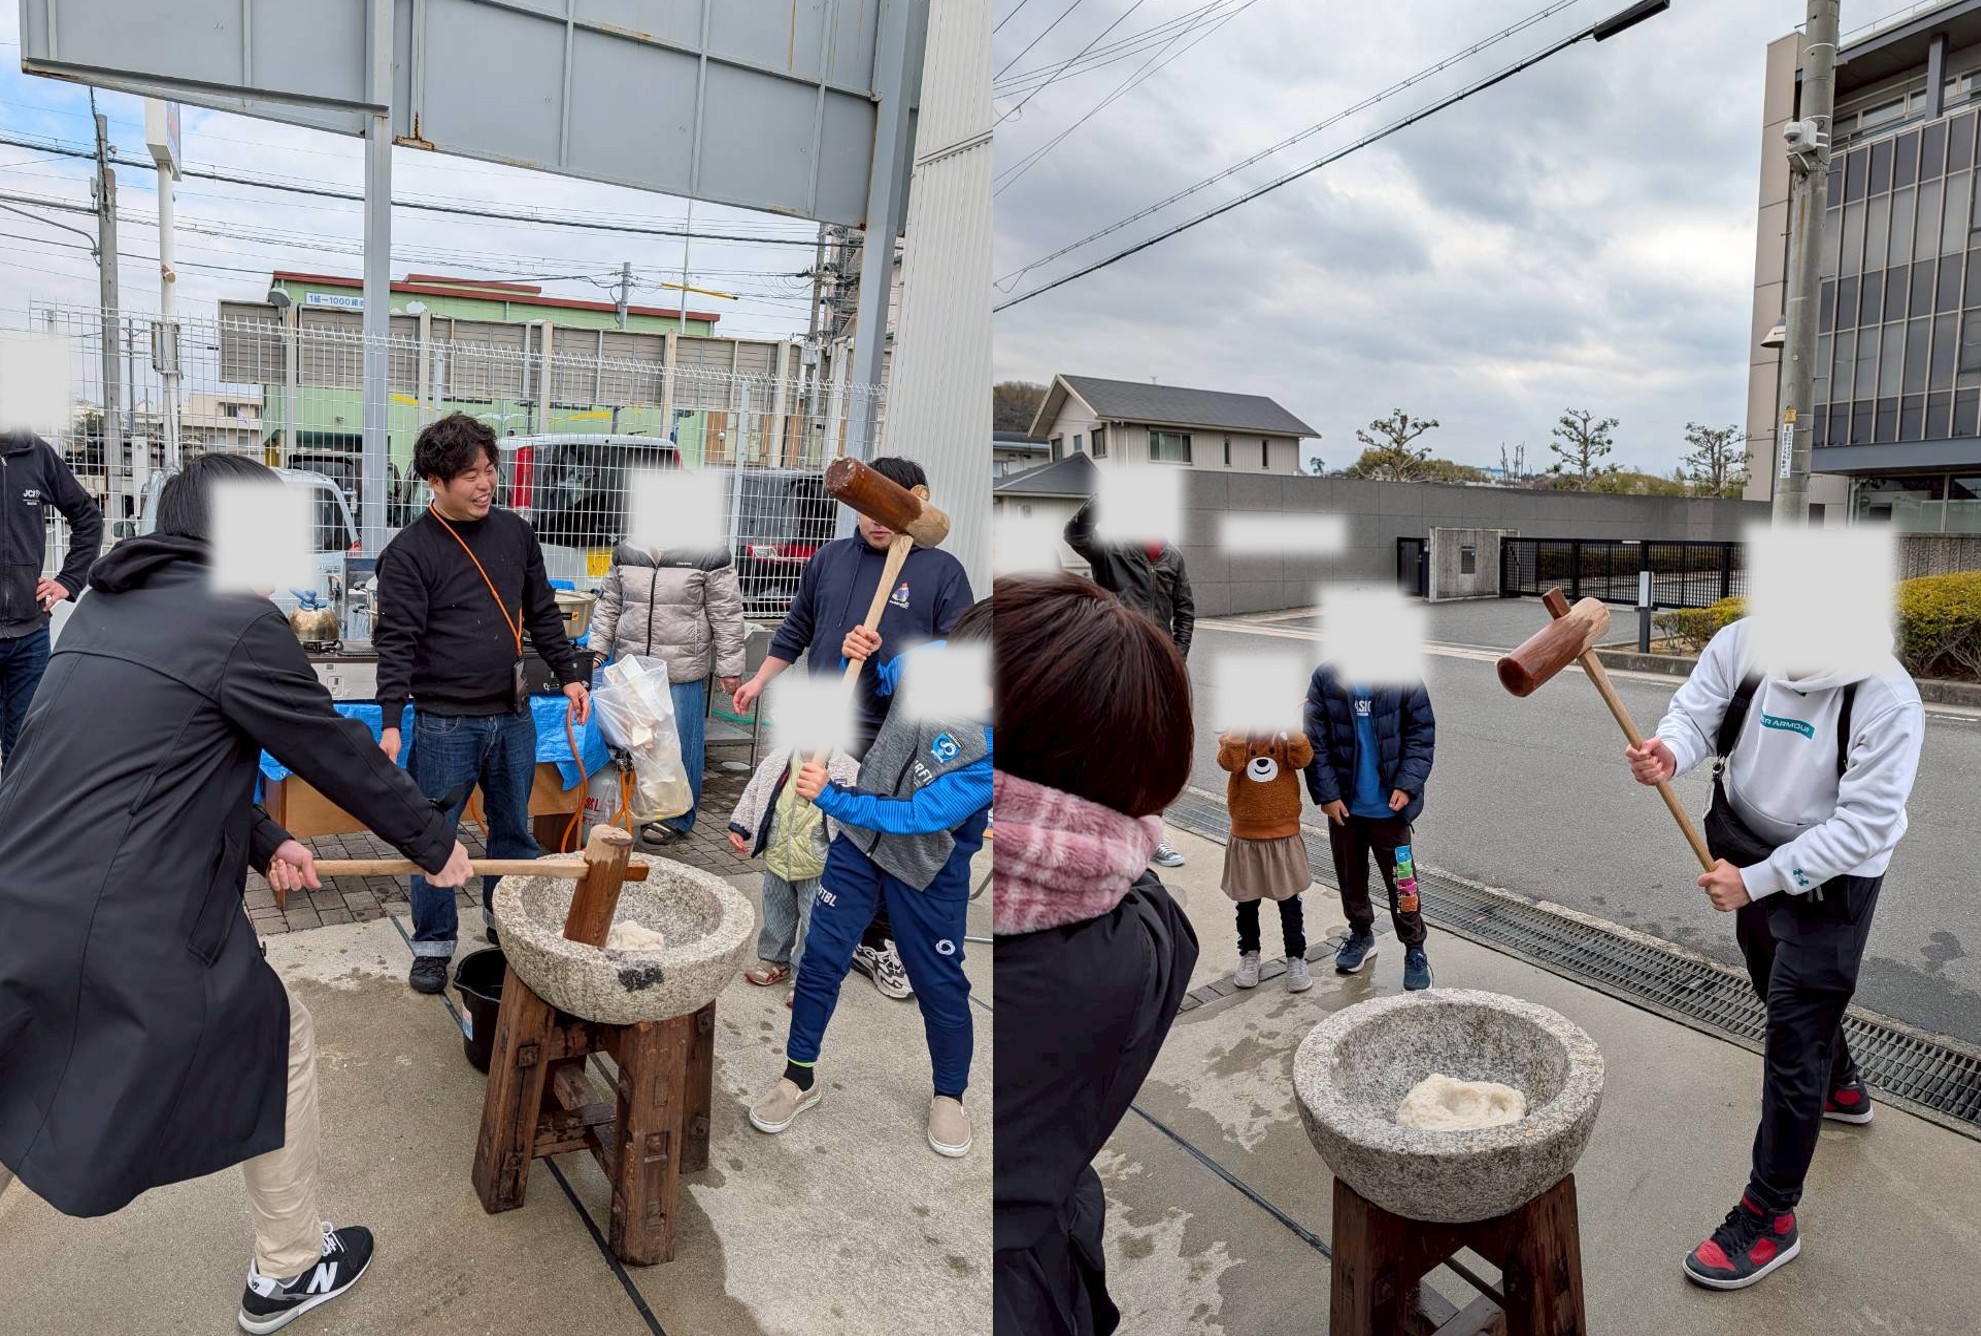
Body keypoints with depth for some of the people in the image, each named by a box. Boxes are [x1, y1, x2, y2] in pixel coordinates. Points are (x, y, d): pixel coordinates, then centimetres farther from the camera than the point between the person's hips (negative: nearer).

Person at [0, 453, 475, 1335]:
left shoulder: (103, 607, 12)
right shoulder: (240, 623, -14)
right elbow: (340, 755, -7)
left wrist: (263, 843, 23)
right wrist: (436, 846, 6)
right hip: (125, 924, -8)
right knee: (279, 1042, 14)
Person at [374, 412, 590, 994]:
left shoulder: (514, 531, 6)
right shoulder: (409, 552, -8)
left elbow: (543, 614, 14)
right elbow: (396, 641, -12)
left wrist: (570, 674, 11)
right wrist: (392, 721, -21)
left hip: (513, 717, 5)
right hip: (445, 723, -4)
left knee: (514, 829, 16)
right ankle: (433, 944, 24)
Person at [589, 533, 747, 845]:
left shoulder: (709, 556, -6)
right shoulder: (626, 552, 8)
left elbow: (726, 615, -5)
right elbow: (609, 606, 15)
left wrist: (729, 666, -6)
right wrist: (597, 650, 9)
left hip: (683, 673, -4)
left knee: (680, 743, 3)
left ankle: (677, 818, 19)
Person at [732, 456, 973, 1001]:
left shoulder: (942, 570, -6)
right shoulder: (829, 558, 9)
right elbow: (796, 629, 21)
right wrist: (760, 681, 22)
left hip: (894, 742, -4)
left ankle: (874, 941, 24)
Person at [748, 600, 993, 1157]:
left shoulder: (994, 745, -31)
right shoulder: (928, 659, -18)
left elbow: (919, 816, -30)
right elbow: (871, 681, 6)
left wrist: (831, 798, -31)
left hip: (929, 867, -4)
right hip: (859, 838, 4)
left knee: (940, 982, 9)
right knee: (822, 957, 9)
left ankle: (949, 1094, 35)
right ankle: (800, 1077, 31)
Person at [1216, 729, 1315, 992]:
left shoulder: (1286, 734, -3)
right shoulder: (1233, 736, -5)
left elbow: (1303, 758, -23)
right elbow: (1230, 763, -26)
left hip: (1285, 835, 0)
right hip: (1245, 837, 0)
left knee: (1289, 902, 9)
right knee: (1247, 902, 13)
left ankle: (1296, 957, 25)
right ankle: (1249, 953, 31)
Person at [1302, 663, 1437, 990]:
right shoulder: (1325, 678, -9)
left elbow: (1422, 735, -6)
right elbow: (1315, 739, -6)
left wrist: (1407, 784, -14)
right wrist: (1326, 793, -9)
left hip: (1389, 806, -2)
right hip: (1344, 804, 2)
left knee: (1401, 879, 6)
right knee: (1350, 876, 18)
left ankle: (1415, 950, 24)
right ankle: (1361, 934, 40)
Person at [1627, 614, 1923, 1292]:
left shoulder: (1887, 697, -27)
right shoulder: (1741, 644, -17)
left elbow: (1864, 825, -27)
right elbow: (1694, 714, -14)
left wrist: (1755, 880, -30)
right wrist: (1668, 753, -39)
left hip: (1829, 877, -6)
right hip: (1747, 843, 6)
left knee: (1793, 1037, -4)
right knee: (1778, 987, 28)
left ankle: (1770, 1217, 11)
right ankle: (1842, 1089, 61)